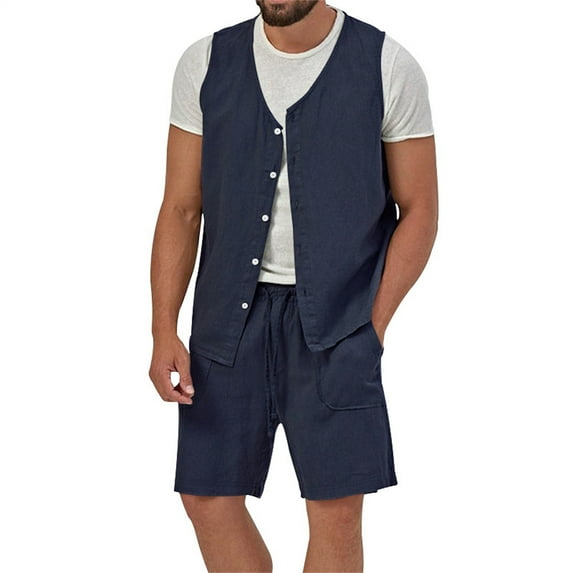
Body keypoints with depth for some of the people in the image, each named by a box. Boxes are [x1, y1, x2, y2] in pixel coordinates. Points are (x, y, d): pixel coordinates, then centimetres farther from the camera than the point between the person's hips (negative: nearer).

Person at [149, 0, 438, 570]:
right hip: (232, 310, 3)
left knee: (336, 510, -3)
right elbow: (181, 209, 4)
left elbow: (419, 211, 0)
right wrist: (164, 331, -5)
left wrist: (372, 327, -9)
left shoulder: (390, 68, -5)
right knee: (208, 496, 4)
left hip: (336, 315, -3)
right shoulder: (206, 63, 2)